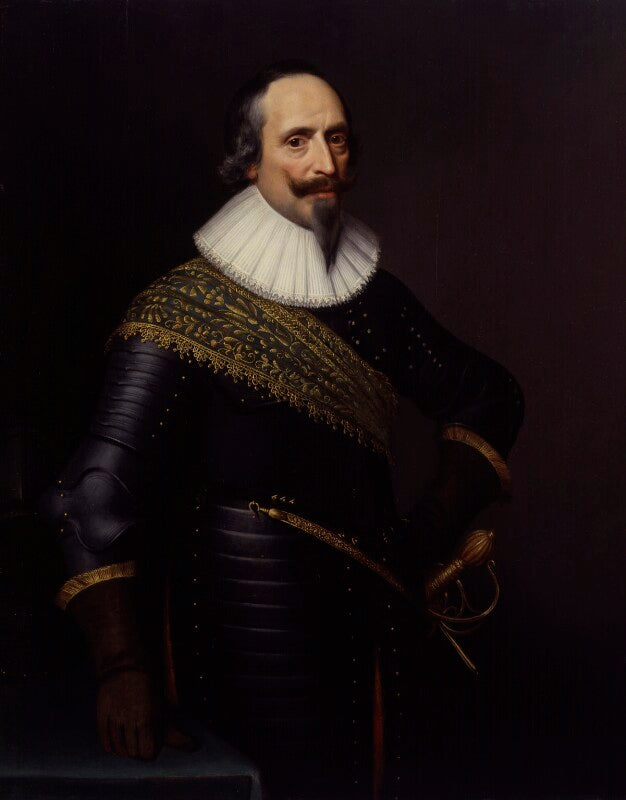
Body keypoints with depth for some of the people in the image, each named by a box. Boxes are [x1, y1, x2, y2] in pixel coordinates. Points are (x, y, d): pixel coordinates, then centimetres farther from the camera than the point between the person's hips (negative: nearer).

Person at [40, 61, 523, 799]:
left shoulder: (372, 293, 5)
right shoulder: (189, 306, -13)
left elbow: (487, 397, 13)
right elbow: (98, 493, -19)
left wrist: (432, 533, 1)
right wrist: (124, 670, -23)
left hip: (375, 621, 6)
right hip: (259, 632, -6)